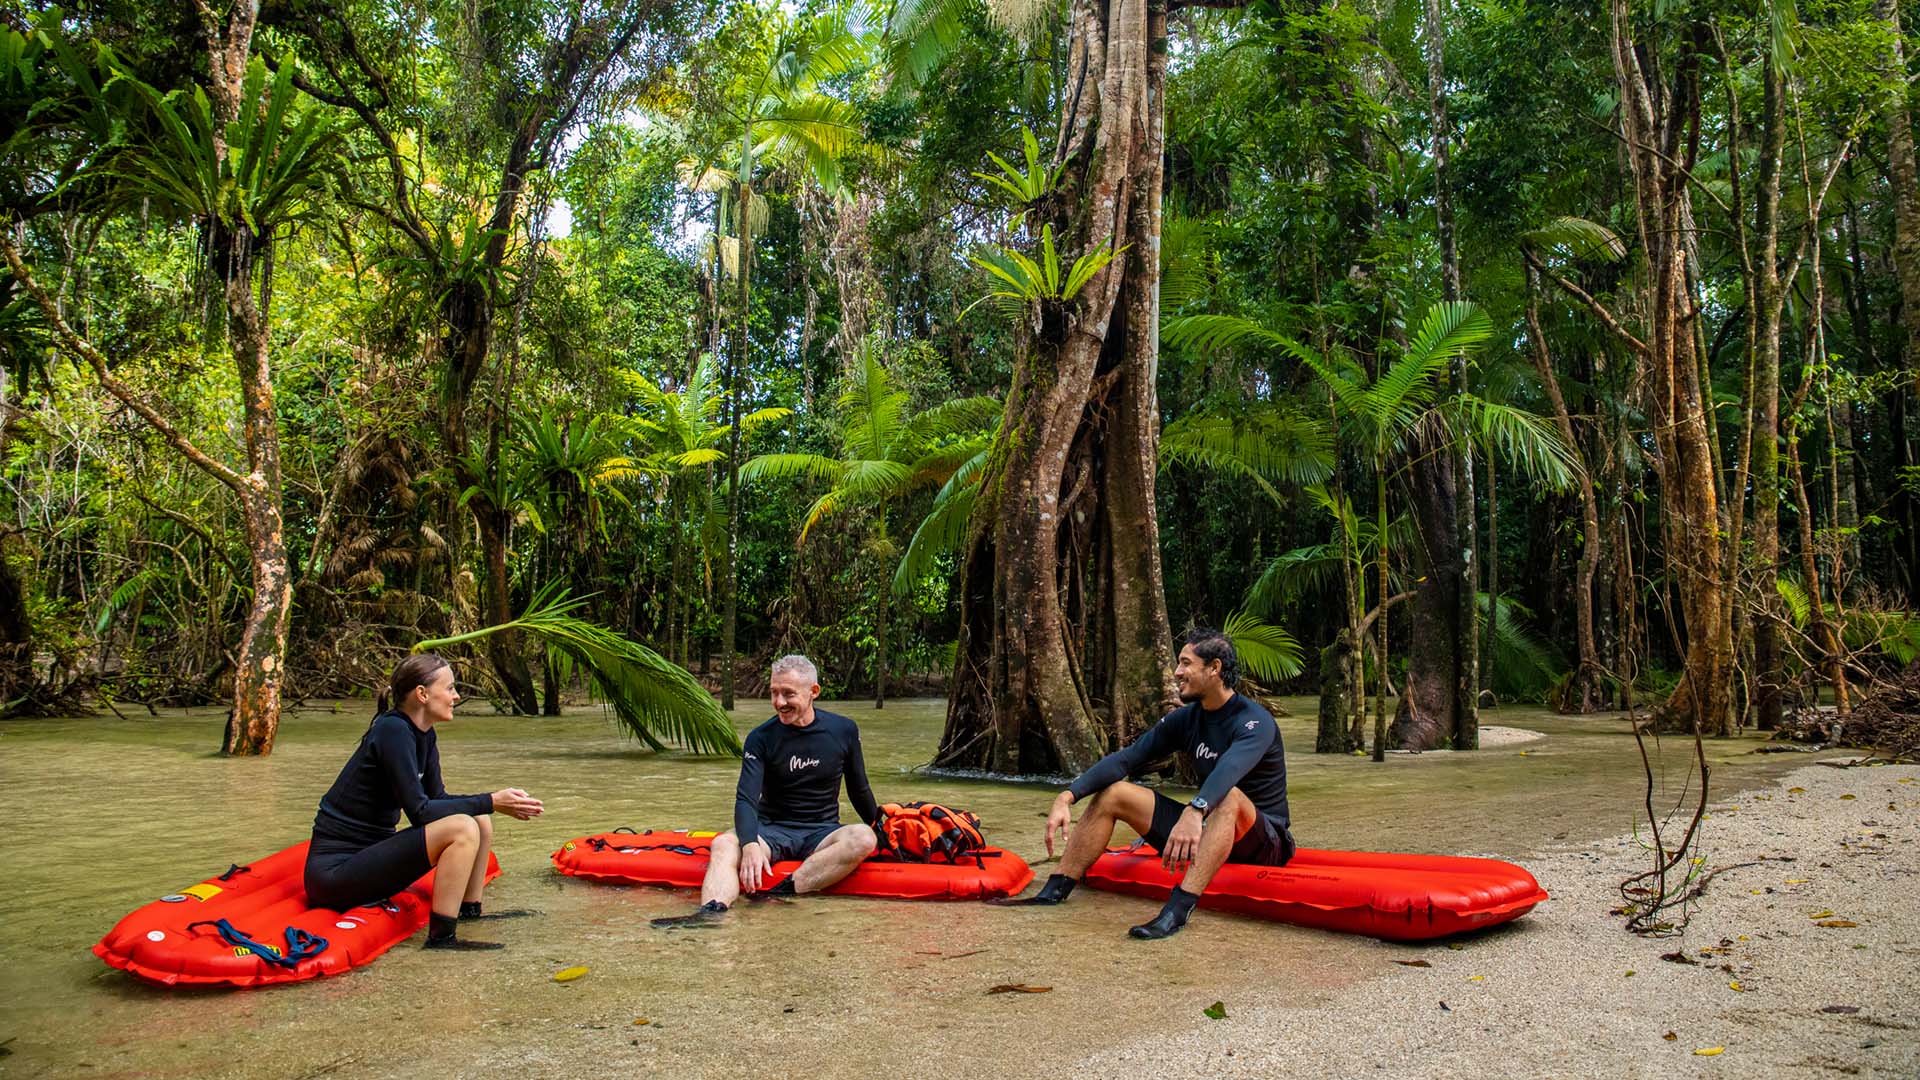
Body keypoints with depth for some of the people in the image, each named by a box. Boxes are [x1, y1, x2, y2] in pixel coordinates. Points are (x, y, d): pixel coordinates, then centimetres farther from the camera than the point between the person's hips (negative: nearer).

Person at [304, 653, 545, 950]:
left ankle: (470, 909, 18)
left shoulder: (424, 735, 7)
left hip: (369, 853, 9)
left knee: (479, 821, 8)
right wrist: (490, 803, -19)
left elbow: (437, 799, 11)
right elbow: (419, 811, -23)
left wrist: (497, 802, -4)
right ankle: (442, 935, -20)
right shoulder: (392, 731, -20)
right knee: (462, 828, -24)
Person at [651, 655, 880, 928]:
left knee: (863, 838, -33)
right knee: (724, 844, -30)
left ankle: (784, 891, -41)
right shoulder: (761, 738, -4)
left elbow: (859, 792, 14)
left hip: (822, 833, 0)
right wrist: (750, 845, -34)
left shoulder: (844, 730, 0)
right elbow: (746, 799, -16)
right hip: (773, 831, 0)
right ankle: (711, 911, -56)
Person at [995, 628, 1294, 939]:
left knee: (1229, 797, -40)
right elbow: (1125, 759, -6)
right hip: (1201, 832, 7)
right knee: (1111, 793, -3)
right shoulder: (1185, 719, 4)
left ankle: (1178, 910, -49)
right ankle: (1054, 891, -9)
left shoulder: (1254, 721, -17)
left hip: (1267, 845, -7)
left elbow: (1230, 768, -40)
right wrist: (1067, 797, -20)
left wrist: (1194, 811, -59)